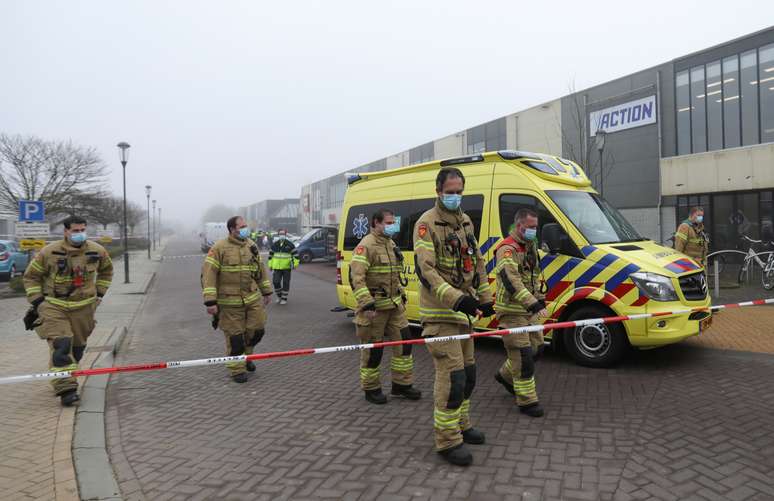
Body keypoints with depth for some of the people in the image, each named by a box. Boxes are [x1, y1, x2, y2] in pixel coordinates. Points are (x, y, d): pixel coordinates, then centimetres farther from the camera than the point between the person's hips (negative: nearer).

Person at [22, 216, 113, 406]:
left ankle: (65, 378, 36)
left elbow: (106, 270, 19)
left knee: (77, 346, 12)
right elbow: (31, 276, 4)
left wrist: (99, 293, 14)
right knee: (60, 346, -15)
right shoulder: (49, 252, -9)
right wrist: (37, 301, -3)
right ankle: (66, 388, -15)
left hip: (83, 307, 3)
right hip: (54, 306, -3)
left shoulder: (97, 251, -1)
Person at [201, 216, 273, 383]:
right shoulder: (219, 248, -10)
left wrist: (267, 291, 19)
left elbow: (261, 269, 18)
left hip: (253, 299, 5)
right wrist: (210, 301, -17)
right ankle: (237, 369, 21)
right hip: (230, 302, -5)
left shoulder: (252, 245, 9)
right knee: (234, 336, 2)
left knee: (257, 330, 8)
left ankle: (245, 356, 35)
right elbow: (208, 274, -13)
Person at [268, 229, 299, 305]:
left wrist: (294, 263, -10)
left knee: (286, 283, 1)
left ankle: (284, 298, 13)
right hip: (277, 267, 2)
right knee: (276, 282, -6)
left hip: (287, 268, -2)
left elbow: (295, 254, 0)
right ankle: (279, 296, 17)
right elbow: (270, 255, 16)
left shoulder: (290, 244, -1)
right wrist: (270, 265, 14)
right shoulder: (274, 245, 7)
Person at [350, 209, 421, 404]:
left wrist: (401, 295, 21)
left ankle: (402, 384, 23)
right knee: (373, 349, 2)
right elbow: (357, 278, -21)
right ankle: (371, 389, 20)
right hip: (374, 307, -8)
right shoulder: (366, 246, -14)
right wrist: (366, 304, -27)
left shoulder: (391, 245, 15)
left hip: (394, 305, 8)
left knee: (404, 340, 8)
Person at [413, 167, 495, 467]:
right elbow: (425, 270, -23)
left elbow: (477, 263, 22)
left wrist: (484, 299, 18)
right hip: (440, 314, -9)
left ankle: (461, 425, 35)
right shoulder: (427, 224, -12)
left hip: (463, 312, 9)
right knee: (452, 375, -10)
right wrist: (457, 299, -31)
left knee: (467, 372, 17)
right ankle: (447, 440, 3)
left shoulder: (466, 222, 15)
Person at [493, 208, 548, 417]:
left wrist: (540, 300, 14)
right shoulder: (507, 250, -18)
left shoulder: (530, 247, 13)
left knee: (537, 347, 17)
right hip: (511, 312, -9)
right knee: (523, 355, -7)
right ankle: (527, 401, 4)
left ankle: (506, 375, 37)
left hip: (528, 310, 9)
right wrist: (534, 306, -38)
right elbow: (512, 283, -31)